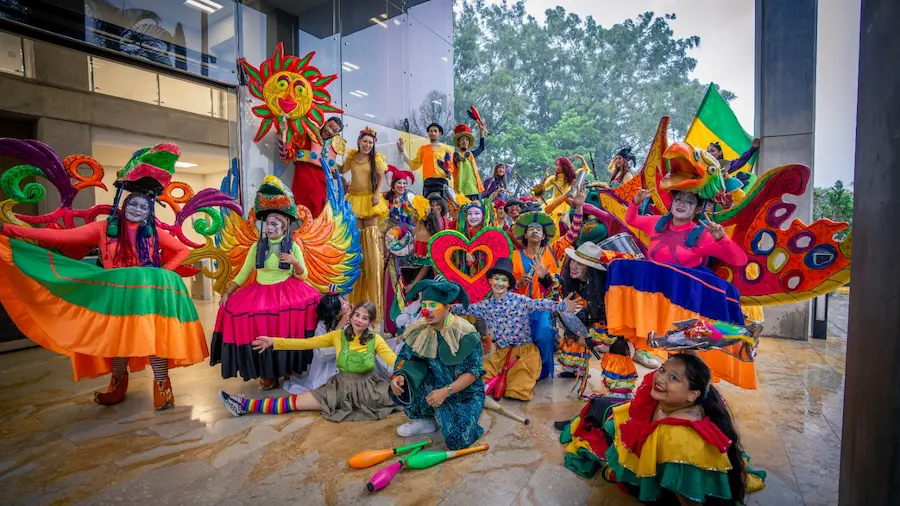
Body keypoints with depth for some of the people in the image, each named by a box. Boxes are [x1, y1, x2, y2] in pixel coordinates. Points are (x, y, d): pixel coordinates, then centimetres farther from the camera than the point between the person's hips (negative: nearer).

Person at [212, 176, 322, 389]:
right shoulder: (257, 246, 7)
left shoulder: (293, 247, 2)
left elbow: (303, 276, 1)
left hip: (287, 291, -2)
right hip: (260, 292, 2)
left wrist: (295, 262, -19)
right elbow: (243, 273, 9)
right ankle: (267, 373, -8)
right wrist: (227, 292, -1)